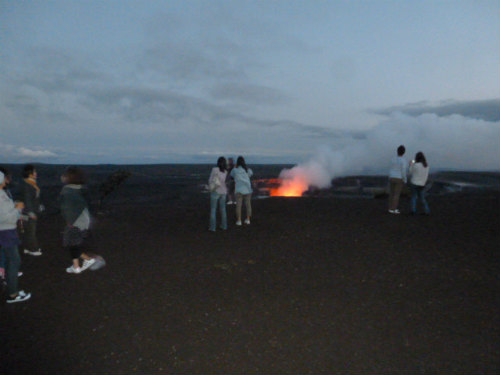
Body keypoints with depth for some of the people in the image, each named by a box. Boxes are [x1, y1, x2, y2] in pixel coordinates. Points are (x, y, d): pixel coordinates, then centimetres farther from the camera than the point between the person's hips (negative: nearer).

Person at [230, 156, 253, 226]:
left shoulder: (235, 170, -5)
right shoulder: (247, 169, 1)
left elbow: (232, 175, 17)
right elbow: (251, 174, 24)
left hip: (239, 189, -2)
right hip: (247, 189, 2)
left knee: (238, 205, 1)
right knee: (248, 204, 10)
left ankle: (239, 220, -1)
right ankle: (248, 219, 12)